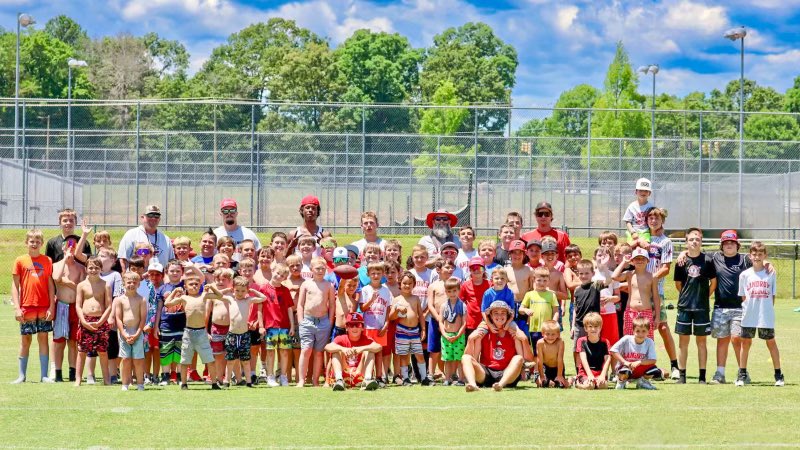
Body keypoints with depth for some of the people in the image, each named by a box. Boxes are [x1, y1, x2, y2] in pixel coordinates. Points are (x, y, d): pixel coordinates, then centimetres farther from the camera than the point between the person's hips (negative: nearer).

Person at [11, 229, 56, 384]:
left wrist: (51, 307, -2)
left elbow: (51, 285, 5)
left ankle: (44, 375, 5)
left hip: (44, 307, 1)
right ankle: (22, 375, 11)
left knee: (43, 339, 2)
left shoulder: (47, 261, 5)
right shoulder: (20, 261, 2)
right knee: (25, 340, 5)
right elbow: (15, 285, 2)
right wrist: (17, 308, -5)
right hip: (26, 307, -1)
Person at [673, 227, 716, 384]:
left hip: (702, 307, -1)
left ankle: (702, 376, 8)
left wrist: (704, 297, 6)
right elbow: (678, 284, 11)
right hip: (684, 306, 1)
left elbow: (713, 282, 6)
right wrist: (688, 296, 8)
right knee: (683, 341, 4)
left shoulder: (707, 260, -2)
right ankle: (682, 375, 9)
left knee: (701, 341, 4)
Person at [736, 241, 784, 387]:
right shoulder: (745, 275, 4)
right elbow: (743, 297, 8)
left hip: (766, 317, -1)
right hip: (748, 316, 1)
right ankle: (742, 374, 12)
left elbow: (773, 296, 6)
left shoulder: (771, 273, 2)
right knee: (746, 342, 5)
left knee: (771, 342, 4)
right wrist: (746, 309, -1)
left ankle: (778, 374, 12)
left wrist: (768, 310, 0)